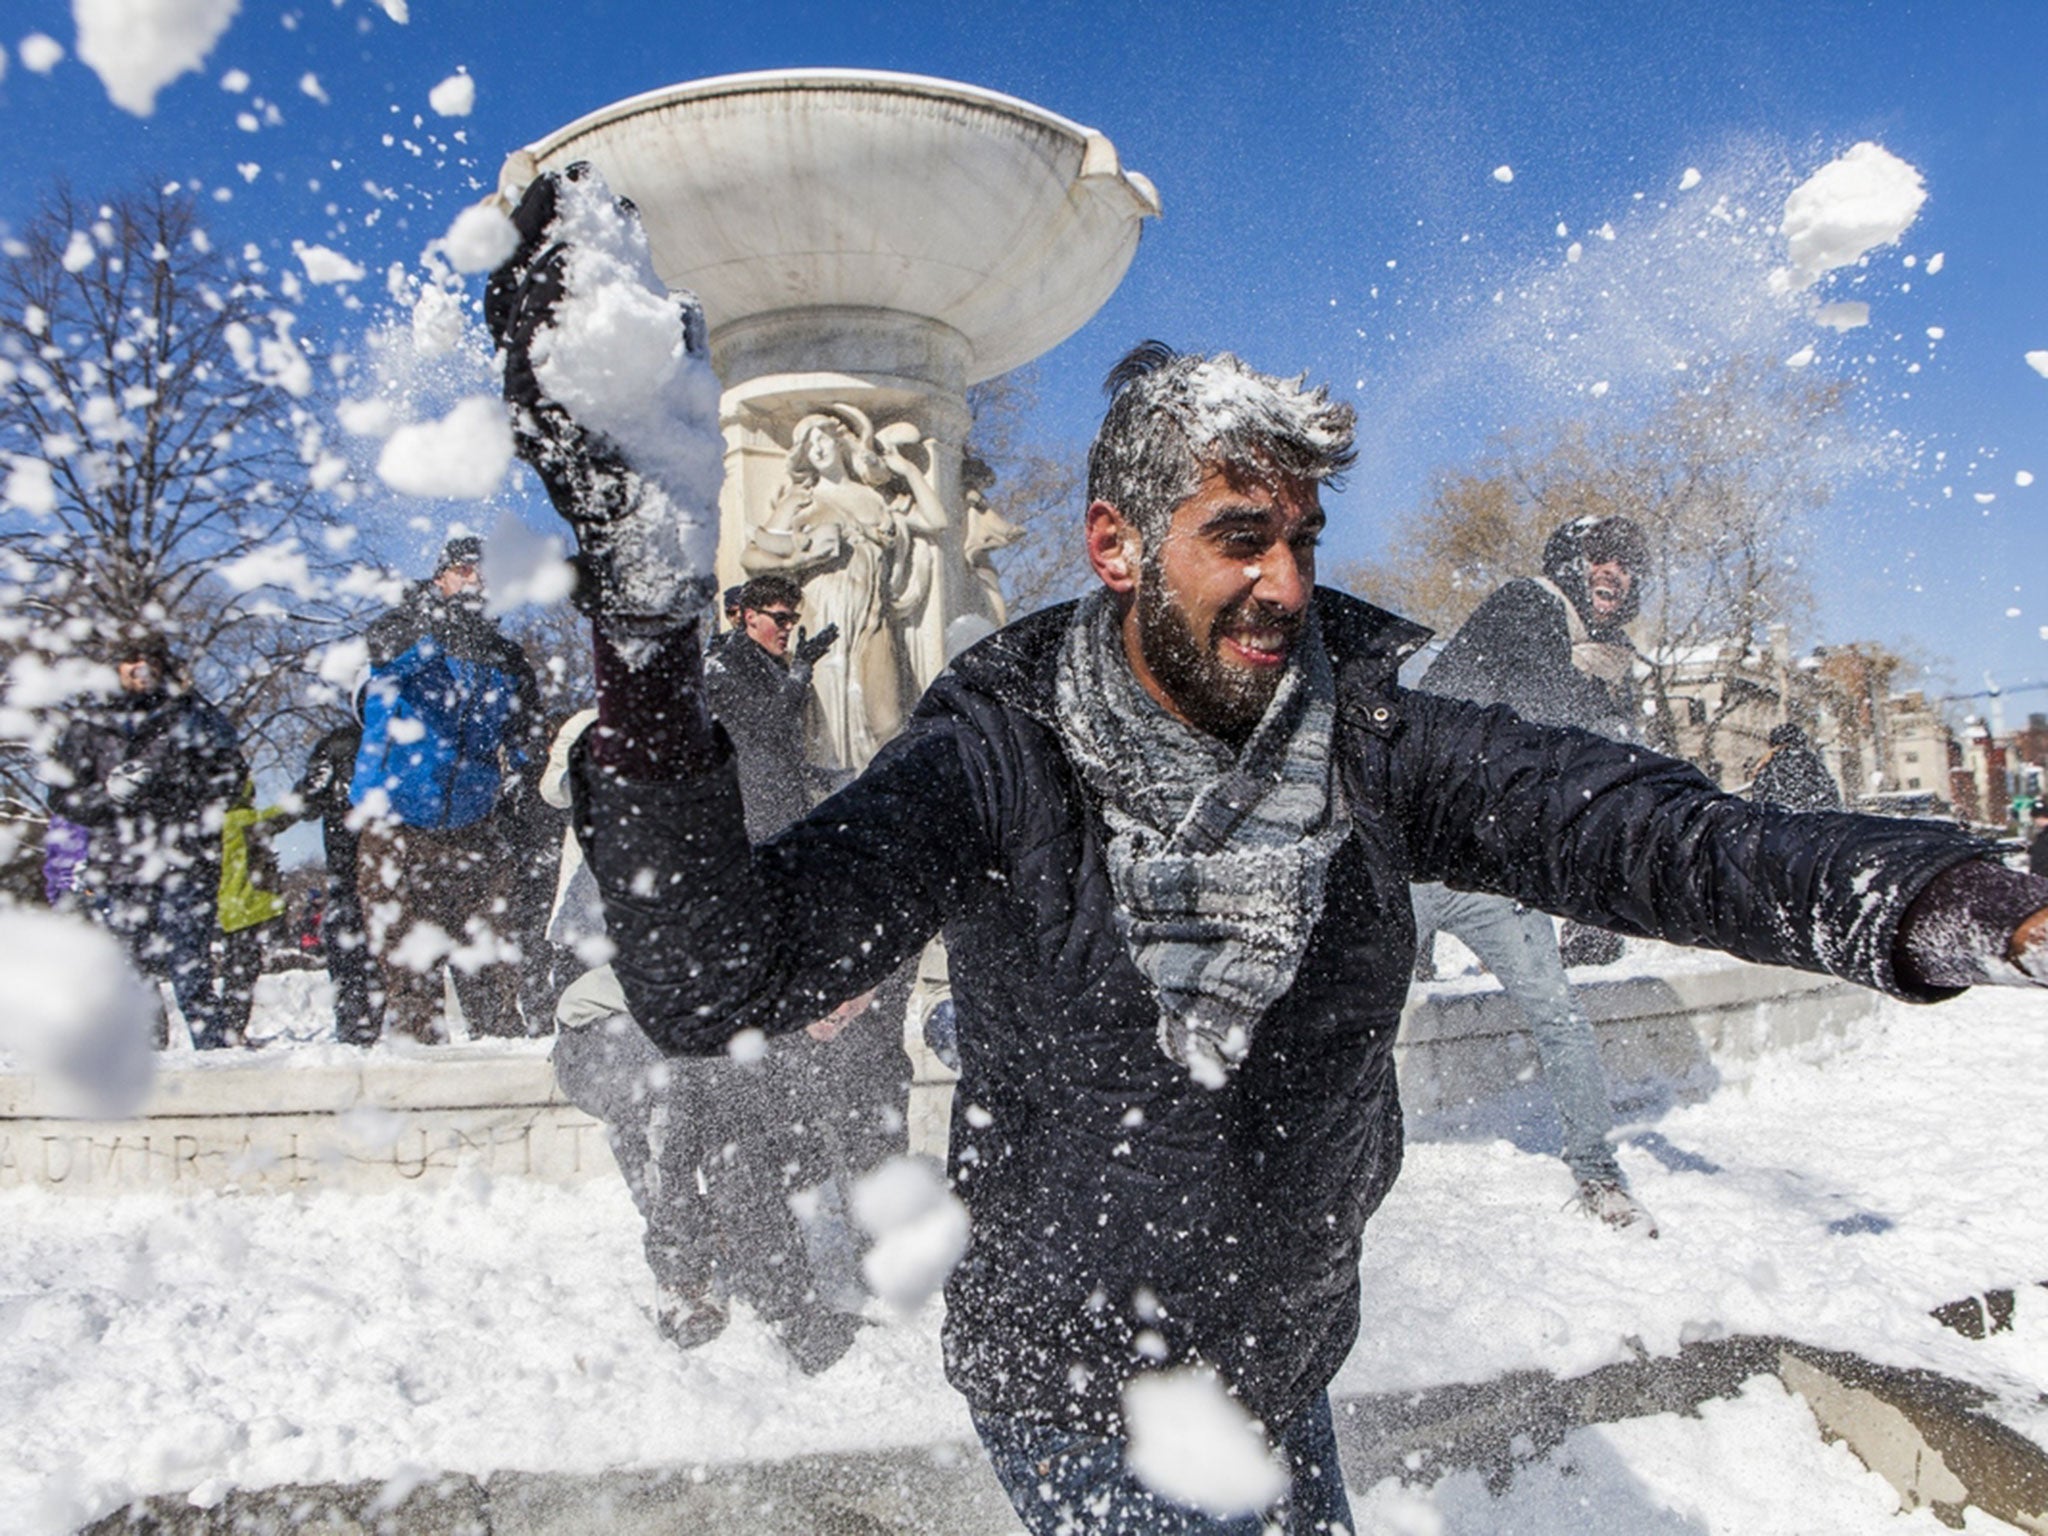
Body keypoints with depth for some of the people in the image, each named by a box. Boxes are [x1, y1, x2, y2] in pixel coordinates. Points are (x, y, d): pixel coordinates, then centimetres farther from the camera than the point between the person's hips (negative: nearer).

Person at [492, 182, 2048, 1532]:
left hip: (1288, 1368, 4)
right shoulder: (1000, 760, -22)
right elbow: (714, 980, -32)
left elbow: (1623, 823, -21)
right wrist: (642, 613, -44)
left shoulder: (1364, 732, -11)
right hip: (1075, 1393, -4)